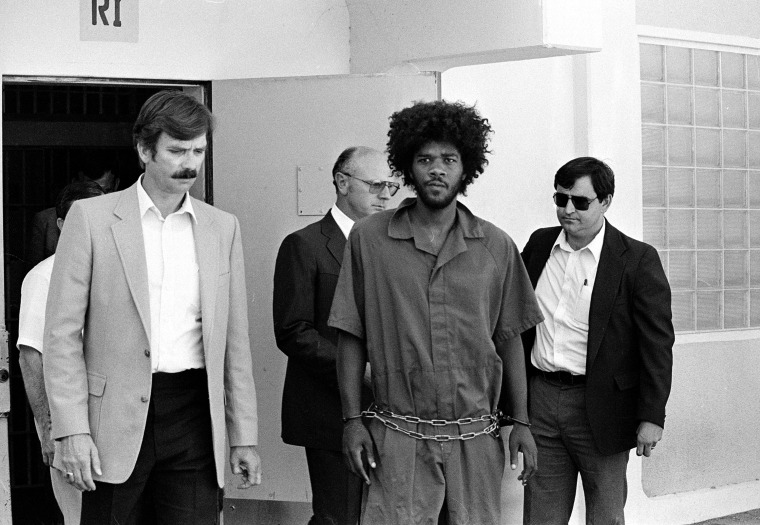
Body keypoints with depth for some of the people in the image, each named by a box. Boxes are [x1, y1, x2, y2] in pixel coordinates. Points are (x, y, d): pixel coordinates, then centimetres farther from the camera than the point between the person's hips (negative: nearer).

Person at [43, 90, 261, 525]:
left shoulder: (223, 228, 9)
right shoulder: (91, 218, 0)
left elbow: (235, 342, 12)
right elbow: (63, 333, -2)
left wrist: (245, 436, 9)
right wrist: (72, 431, -9)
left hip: (194, 417, 2)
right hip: (117, 417, -2)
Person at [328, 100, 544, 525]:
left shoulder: (497, 247, 6)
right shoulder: (369, 238, 2)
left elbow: (509, 339, 10)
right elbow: (351, 337, 3)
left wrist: (521, 422, 6)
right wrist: (353, 420, -3)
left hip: (476, 438, 2)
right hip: (398, 437, -1)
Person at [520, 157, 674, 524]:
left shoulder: (637, 259, -7)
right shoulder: (539, 245, 7)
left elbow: (657, 342, -8)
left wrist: (652, 416, -12)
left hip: (600, 408, -4)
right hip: (540, 398, 4)